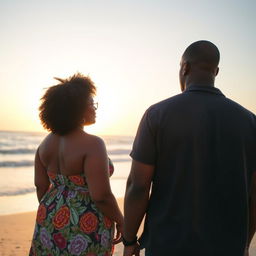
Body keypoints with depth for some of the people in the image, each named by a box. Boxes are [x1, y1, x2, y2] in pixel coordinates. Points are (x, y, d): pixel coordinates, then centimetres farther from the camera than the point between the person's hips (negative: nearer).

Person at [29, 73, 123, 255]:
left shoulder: (47, 143, 0)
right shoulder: (92, 145, -21)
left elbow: (41, 185, 7)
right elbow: (101, 196, -24)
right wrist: (120, 219, -8)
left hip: (50, 225, 6)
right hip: (85, 228, -6)